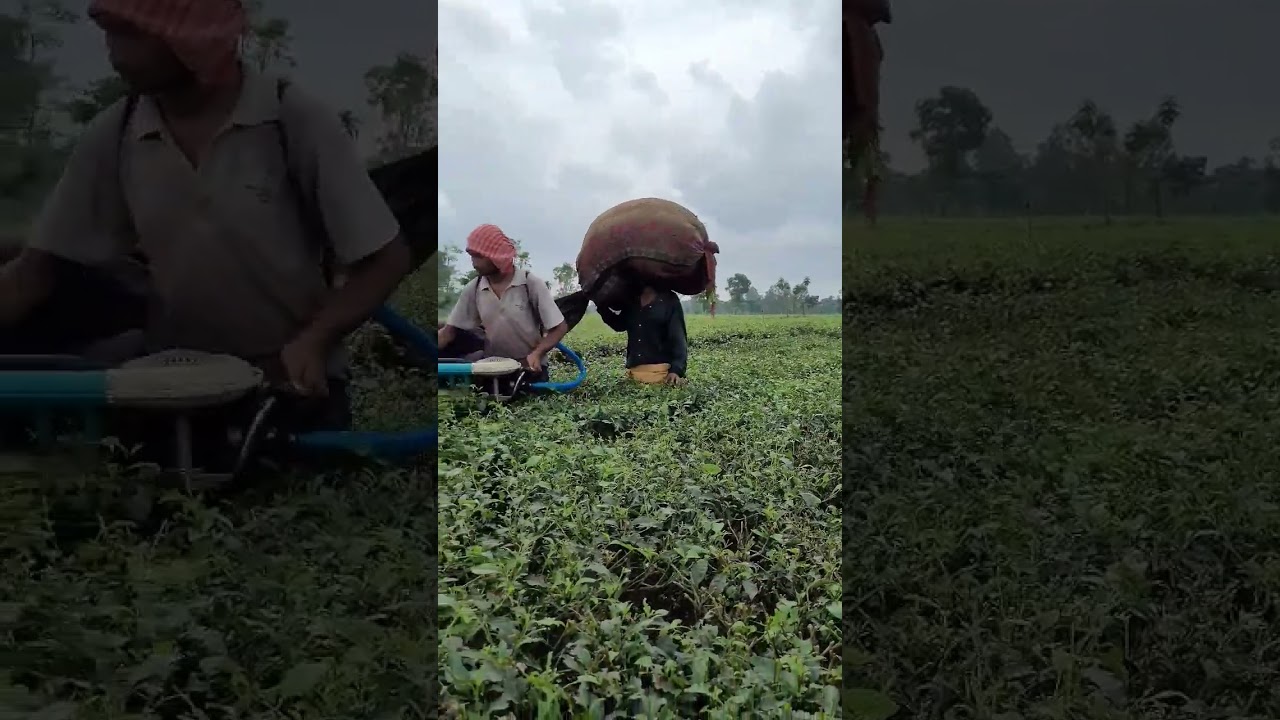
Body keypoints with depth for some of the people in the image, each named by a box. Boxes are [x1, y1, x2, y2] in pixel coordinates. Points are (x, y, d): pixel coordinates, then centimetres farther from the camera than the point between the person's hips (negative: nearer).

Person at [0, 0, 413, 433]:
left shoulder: (298, 122, -18)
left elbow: (386, 258, -15)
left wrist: (313, 342, -29)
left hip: (292, 376, -3)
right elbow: (41, 264, 1)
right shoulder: (112, 136, -5)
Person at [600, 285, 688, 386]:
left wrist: (677, 369, -20)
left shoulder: (669, 300, -1)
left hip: (661, 372, -5)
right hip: (633, 372, 5)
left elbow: (679, 337, -7)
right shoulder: (632, 301, 13)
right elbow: (619, 325, 29)